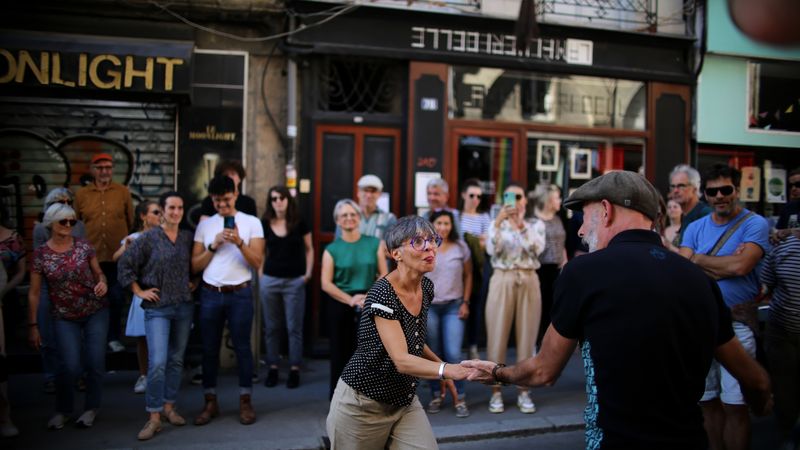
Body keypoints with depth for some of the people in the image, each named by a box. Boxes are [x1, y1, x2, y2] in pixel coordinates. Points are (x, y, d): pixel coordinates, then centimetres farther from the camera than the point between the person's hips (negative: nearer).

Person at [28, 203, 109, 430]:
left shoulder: (83, 245, -3)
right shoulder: (41, 254, -6)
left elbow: (98, 272, 8)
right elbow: (34, 293, -2)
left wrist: (102, 282, -16)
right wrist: (33, 325, -2)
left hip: (96, 312, 1)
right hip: (64, 317, -1)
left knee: (95, 362, -1)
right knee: (70, 366, -8)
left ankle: (91, 408, 21)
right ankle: (62, 410, 20)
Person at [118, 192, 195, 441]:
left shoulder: (188, 237, 4)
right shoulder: (148, 238, -7)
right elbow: (125, 265, -3)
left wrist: (194, 283, 7)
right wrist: (139, 292, -5)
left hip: (184, 306, 4)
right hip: (157, 308, -4)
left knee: (176, 360, 11)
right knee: (157, 362, -11)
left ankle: (169, 407, 24)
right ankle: (154, 417, -1)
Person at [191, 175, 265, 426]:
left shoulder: (252, 222, 0)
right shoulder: (204, 225, 7)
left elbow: (257, 263, -6)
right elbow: (194, 266, 4)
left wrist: (240, 242, -21)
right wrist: (213, 245, -9)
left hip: (240, 294, -2)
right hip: (210, 294, 3)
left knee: (242, 347, 4)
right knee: (210, 349, 8)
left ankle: (245, 401, 15)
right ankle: (210, 403, 19)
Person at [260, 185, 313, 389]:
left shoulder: (299, 223, -2)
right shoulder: (265, 224, 2)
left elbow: (309, 249, 7)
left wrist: (308, 272, -3)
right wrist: (260, 273, 1)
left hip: (295, 281, -2)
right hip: (270, 280, 2)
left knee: (294, 327, 3)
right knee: (272, 327, 9)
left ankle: (294, 370, 10)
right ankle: (273, 368, 19)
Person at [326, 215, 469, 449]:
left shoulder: (427, 287, 0)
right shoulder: (382, 293, -24)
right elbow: (401, 360, -32)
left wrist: (439, 364, 13)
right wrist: (447, 369, -46)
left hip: (404, 401, 7)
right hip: (362, 405, -6)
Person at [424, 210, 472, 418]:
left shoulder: (461, 247, 2)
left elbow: (468, 276, 7)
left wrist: (465, 302, 0)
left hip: (453, 307, 0)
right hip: (429, 306, 0)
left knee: (453, 354, -9)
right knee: (434, 354, 8)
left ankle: (459, 397, 3)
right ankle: (436, 395, 21)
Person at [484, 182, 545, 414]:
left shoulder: (536, 224, 8)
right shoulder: (497, 224, 7)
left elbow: (537, 249, -10)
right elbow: (492, 250, -11)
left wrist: (521, 225, -17)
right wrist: (498, 222, -20)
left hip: (528, 282, 1)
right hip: (502, 281, -1)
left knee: (527, 337, 5)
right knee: (497, 337, 0)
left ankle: (523, 391, 16)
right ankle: (496, 392, 11)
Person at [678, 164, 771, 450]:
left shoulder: (755, 224, -3)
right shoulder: (695, 228, 8)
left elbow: (740, 266, -18)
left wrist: (698, 258, -5)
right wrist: (725, 264, -13)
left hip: (737, 320, -4)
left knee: (734, 406, -1)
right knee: (708, 401, 13)